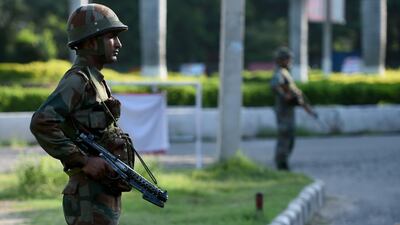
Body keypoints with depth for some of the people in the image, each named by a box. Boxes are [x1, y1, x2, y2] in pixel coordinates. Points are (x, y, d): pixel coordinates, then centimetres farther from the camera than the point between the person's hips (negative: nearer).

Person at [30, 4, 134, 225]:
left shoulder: (95, 81, 18)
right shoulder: (77, 80, -12)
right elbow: (41, 123, -26)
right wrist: (83, 160, -23)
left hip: (106, 196, 10)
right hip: (90, 200, -10)